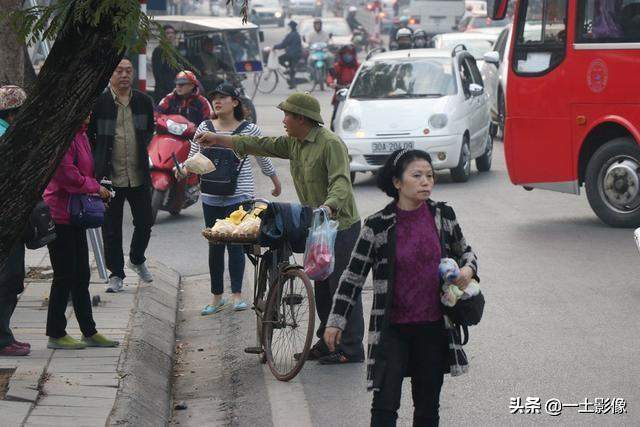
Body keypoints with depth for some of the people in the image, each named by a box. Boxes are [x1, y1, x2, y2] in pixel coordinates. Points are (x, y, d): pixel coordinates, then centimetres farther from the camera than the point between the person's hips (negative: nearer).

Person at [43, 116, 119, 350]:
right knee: (65, 276, -2)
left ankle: (89, 332, 20)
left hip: (75, 215, 10)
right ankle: (56, 335, 7)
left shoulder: (80, 134, 14)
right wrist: (95, 186, -12)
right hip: (60, 214, -10)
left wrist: (96, 187, 7)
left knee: (81, 275, 13)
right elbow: (66, 173, -24)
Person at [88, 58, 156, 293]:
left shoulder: (143, 101, 4)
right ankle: (116, 274, 14)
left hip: (139, 175, 3)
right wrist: (99, 161, 0)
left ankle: (136, 259, 36)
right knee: (112, 229, 3)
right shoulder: (98, 103, -8)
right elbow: (87, 136, 1)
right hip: (110, 176, -3)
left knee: (145, 222, 10)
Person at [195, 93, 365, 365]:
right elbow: (262, 145, 18)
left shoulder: (330, 144, -18)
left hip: (340, 225, -9)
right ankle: (327, 342, 23)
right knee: (320, 287, 13)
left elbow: (341, 182, -28)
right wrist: (218, 140, 18)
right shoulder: (294, 144, 11)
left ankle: (352, 349, -1)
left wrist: (329, 207, -46)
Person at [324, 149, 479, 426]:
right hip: (392, 328, -3)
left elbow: (464, 251, 18)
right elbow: (354, 275, -2)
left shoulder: (443, 215, 0)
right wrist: (336, 321, -2)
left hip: (434, 327, 3)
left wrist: (468, 269, -5)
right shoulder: (379, 225, -9)